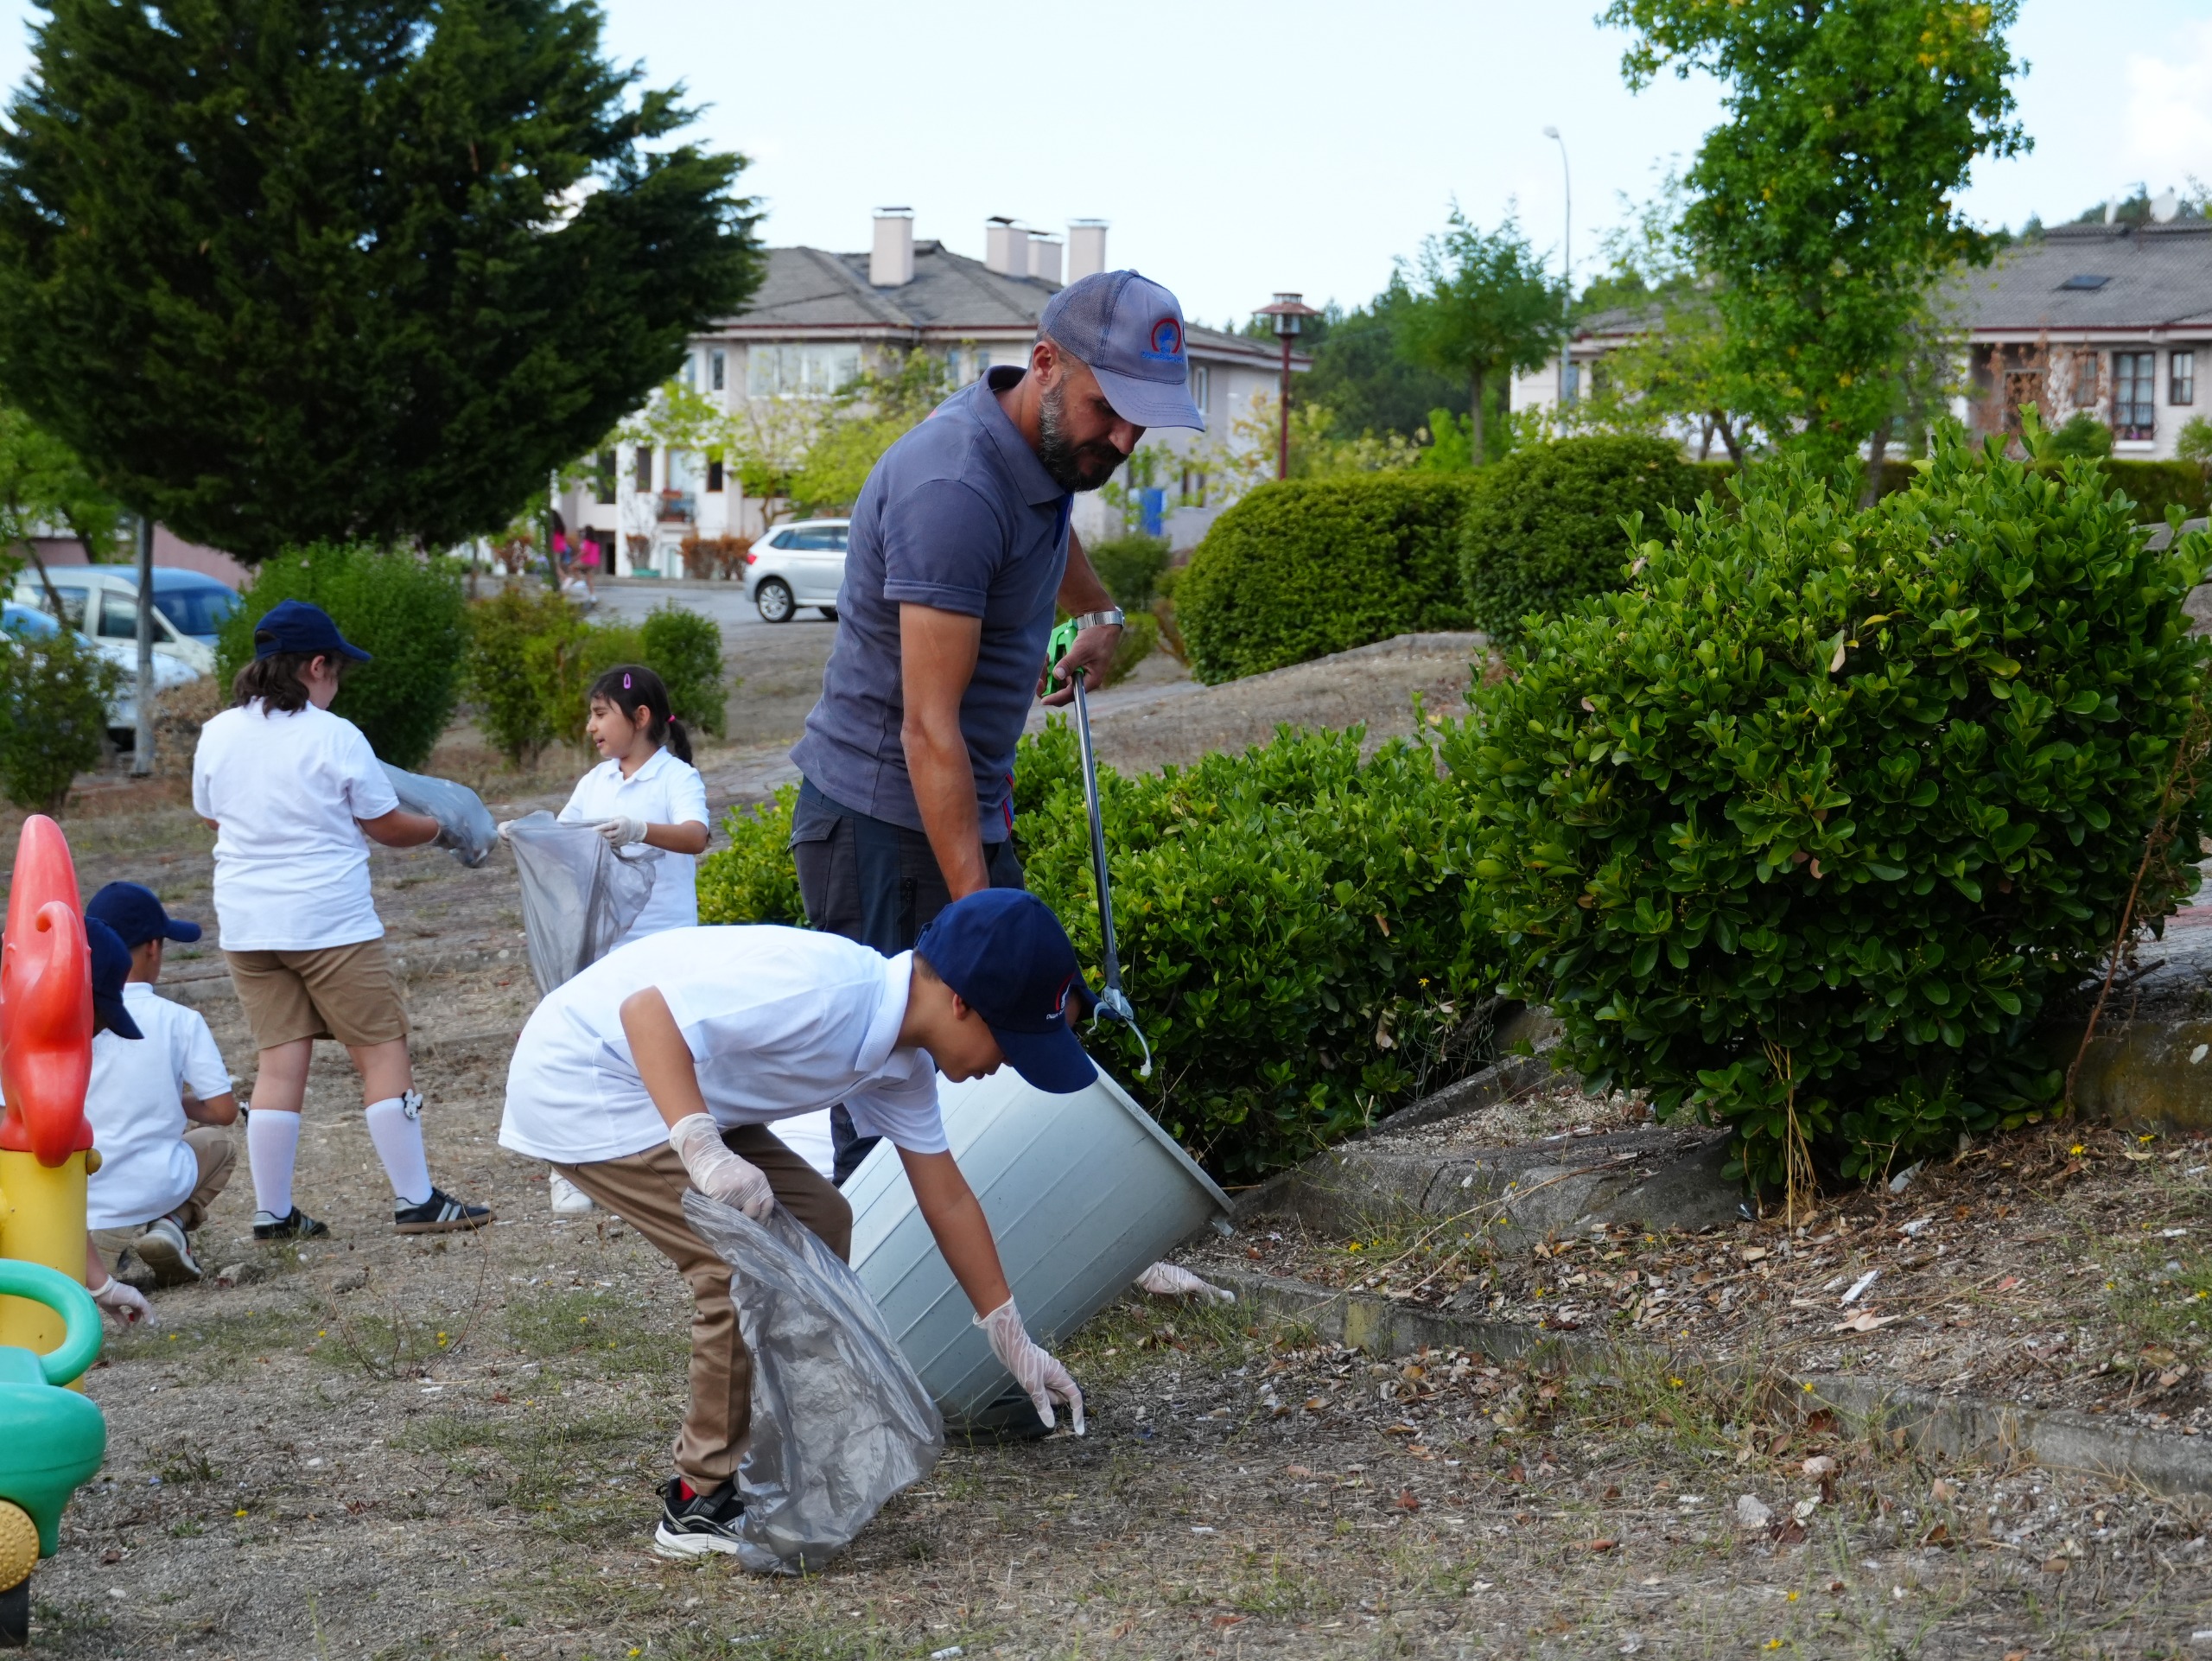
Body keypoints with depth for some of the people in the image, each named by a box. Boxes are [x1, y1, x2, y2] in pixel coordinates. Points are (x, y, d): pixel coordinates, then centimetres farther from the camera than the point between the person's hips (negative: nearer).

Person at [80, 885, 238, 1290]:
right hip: (155, 1190, 0)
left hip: (75, 1198, 1)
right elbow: (223, 1110, -6)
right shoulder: (180, 1020, -6)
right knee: (217, 1143, 27)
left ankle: (90, 1256, -9)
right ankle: (171, 1224, 4)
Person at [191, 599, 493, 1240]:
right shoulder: (334, 737, -9)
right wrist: (438, 826, 16)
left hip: (247, 924, 5)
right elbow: (388, 827, -2)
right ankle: (416, 1200, 3)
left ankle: (273, 1212, 9)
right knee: (383, 1053, 2)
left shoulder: (217, 735, 4)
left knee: (280, 1060, 9)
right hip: (332, 922, -5)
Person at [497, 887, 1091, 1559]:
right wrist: (702, 1149, -42)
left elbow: (947, 1198, 10)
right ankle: (705, 1502, -4)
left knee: (817, 1221, 9)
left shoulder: (903, 1061, 1)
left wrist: (1013, 1341, 13)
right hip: (580, 1081, -10)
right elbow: (647, 1011, -33)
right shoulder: (827, 991, -29)